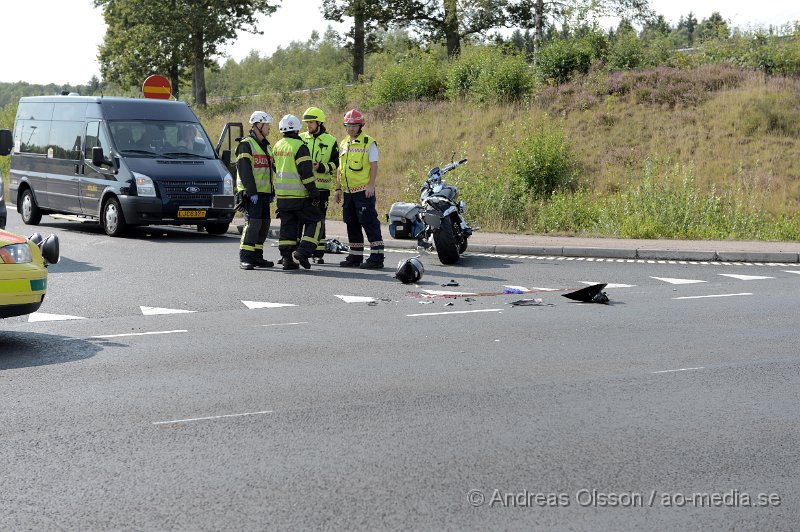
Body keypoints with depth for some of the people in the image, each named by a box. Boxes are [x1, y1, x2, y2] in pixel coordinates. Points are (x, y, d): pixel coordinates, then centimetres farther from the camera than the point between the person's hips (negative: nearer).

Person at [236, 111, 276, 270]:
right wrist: (251, 192, -20)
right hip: (251, 193, -8)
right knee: (253, 223, -14)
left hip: (264, 192, 8)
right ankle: (245, 257, -11)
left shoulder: (267, 146, 20)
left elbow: (272, 170, 24)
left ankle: (257, 256, 15)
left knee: (264, 224, 8)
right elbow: (244, 170, -15)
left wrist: (272, 192, 18)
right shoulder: (246, 144, -7)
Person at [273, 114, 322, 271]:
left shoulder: (278, 146, 11)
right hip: (299, 195, -7)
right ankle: (303, 252, -7)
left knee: (288, 226, 11)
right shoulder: (299, 147, -13)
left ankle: (287, 258, 8)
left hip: (282, 195, 7)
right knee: (314, 221, 5)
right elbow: (306, 173, -17)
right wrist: (314, 193, -12)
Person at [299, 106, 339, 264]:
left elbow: (335, 165, 0)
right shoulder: (300, 139, 11)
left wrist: (320, 167, -16)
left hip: (321, 187, -2)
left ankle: (318, 253, 9)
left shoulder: (330, 141, 4)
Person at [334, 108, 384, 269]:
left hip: (364, 190, -7)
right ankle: (355, 256, 19)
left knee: (369, 222, -9)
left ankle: (376, 257, -9)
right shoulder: (344, 144, 16)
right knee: (351, 224, 11)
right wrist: (338, 188, 15)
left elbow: (374, 165, -9)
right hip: (348, 191, 7)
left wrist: (371, 185, -18)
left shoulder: (369, 143, -5)